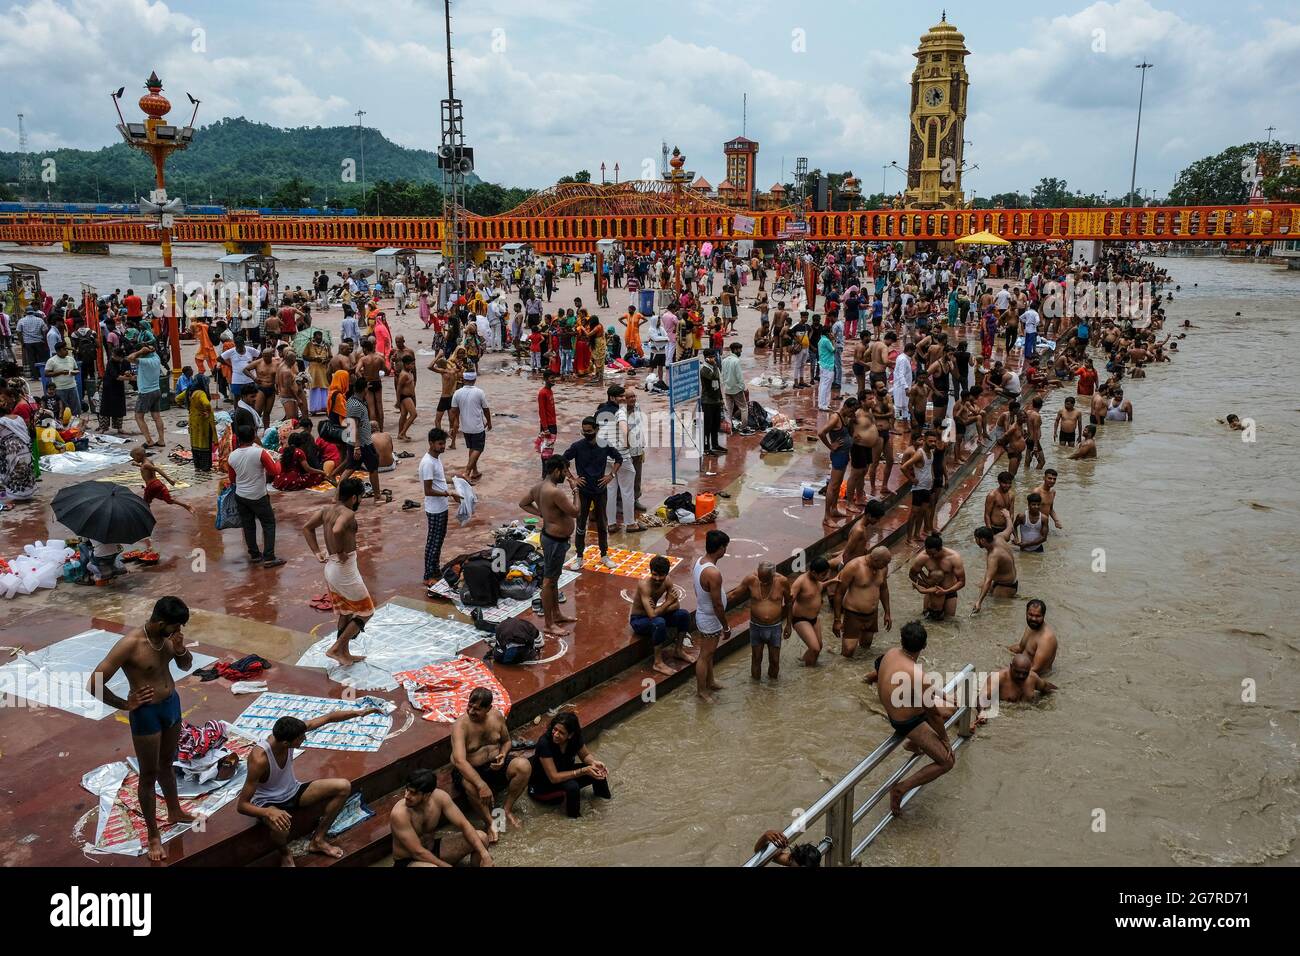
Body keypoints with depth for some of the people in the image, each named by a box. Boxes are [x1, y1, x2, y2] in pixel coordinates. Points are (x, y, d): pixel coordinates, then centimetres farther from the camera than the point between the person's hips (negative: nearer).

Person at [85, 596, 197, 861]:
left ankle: (175, 812, 47)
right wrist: (125, 704, -15)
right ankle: (153, 835, 25)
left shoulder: (168, 636, -8)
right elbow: (94, 684, -27)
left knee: (166, 765, 27)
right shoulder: (130, 644, -28)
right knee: (149, 775, 10)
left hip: (172, 704, 7)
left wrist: (181, 650, -14)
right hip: (147, 714, -6)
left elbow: (186, 665, 9)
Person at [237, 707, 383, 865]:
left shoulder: (286, 734, -20)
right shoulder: (259, 759, -35)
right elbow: (241, 805, -32)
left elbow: (328, 718, -7)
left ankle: (318, 840, 6)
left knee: (343, 787, -8)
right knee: (281, 826, -41)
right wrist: (269, 812, -49)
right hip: (268, 803, -6)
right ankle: (285, 853, -4)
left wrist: (360, 713, -11)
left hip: (292, 792, 7)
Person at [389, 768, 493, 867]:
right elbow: (418, 852, -28)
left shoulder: (440, 797, -16)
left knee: (481, 837, -8)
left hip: (433, 849, 6)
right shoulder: (399, 814, -30)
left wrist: (484, 853, -22)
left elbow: (464, 825, -11)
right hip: (407, 861, -6)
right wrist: (447, 866, -23)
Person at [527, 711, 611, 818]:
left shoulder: (576, 737, -19)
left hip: (564, 774, 6)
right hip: (542, 785, -6)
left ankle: (602, 794, 20)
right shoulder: (545, 743, -34)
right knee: (572, 786, -33)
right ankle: (575, 818, -7)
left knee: (599, 770, -10)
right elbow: (554, 778, -33)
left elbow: (586, 755, 1)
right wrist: (583, 771, -36)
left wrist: (594, 762, -22)